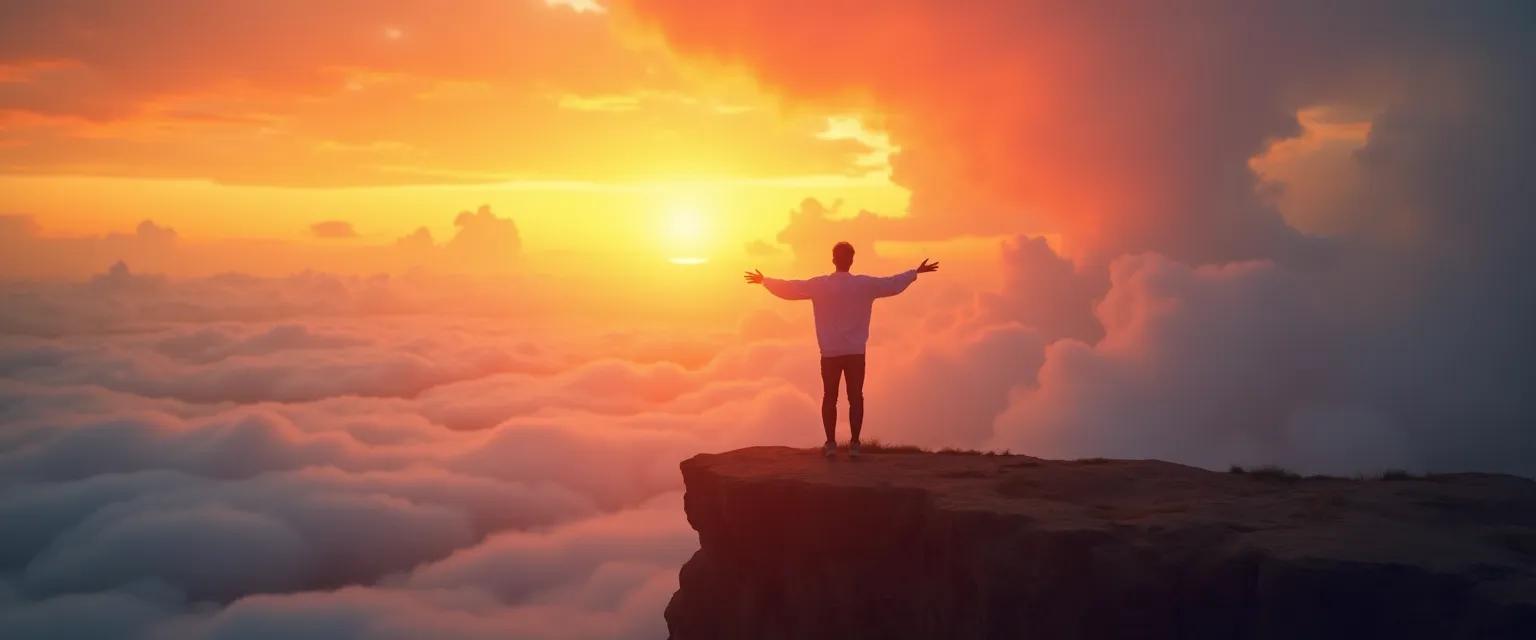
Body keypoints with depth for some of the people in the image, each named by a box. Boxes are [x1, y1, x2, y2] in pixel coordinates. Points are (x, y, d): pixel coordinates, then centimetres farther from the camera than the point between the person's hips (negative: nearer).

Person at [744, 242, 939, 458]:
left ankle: (831, 443, 6)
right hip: (856, 352, 0)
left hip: (830, 353, 0)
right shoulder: (865, 284, -4)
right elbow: (894, 284, 6)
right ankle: (854, 443, 1)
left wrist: (764, 281, 17)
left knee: (829, 397, 8)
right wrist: (916, 272, 21)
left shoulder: (818, 285, -5)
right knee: (855, 397, 5)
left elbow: (788, 289, 2)